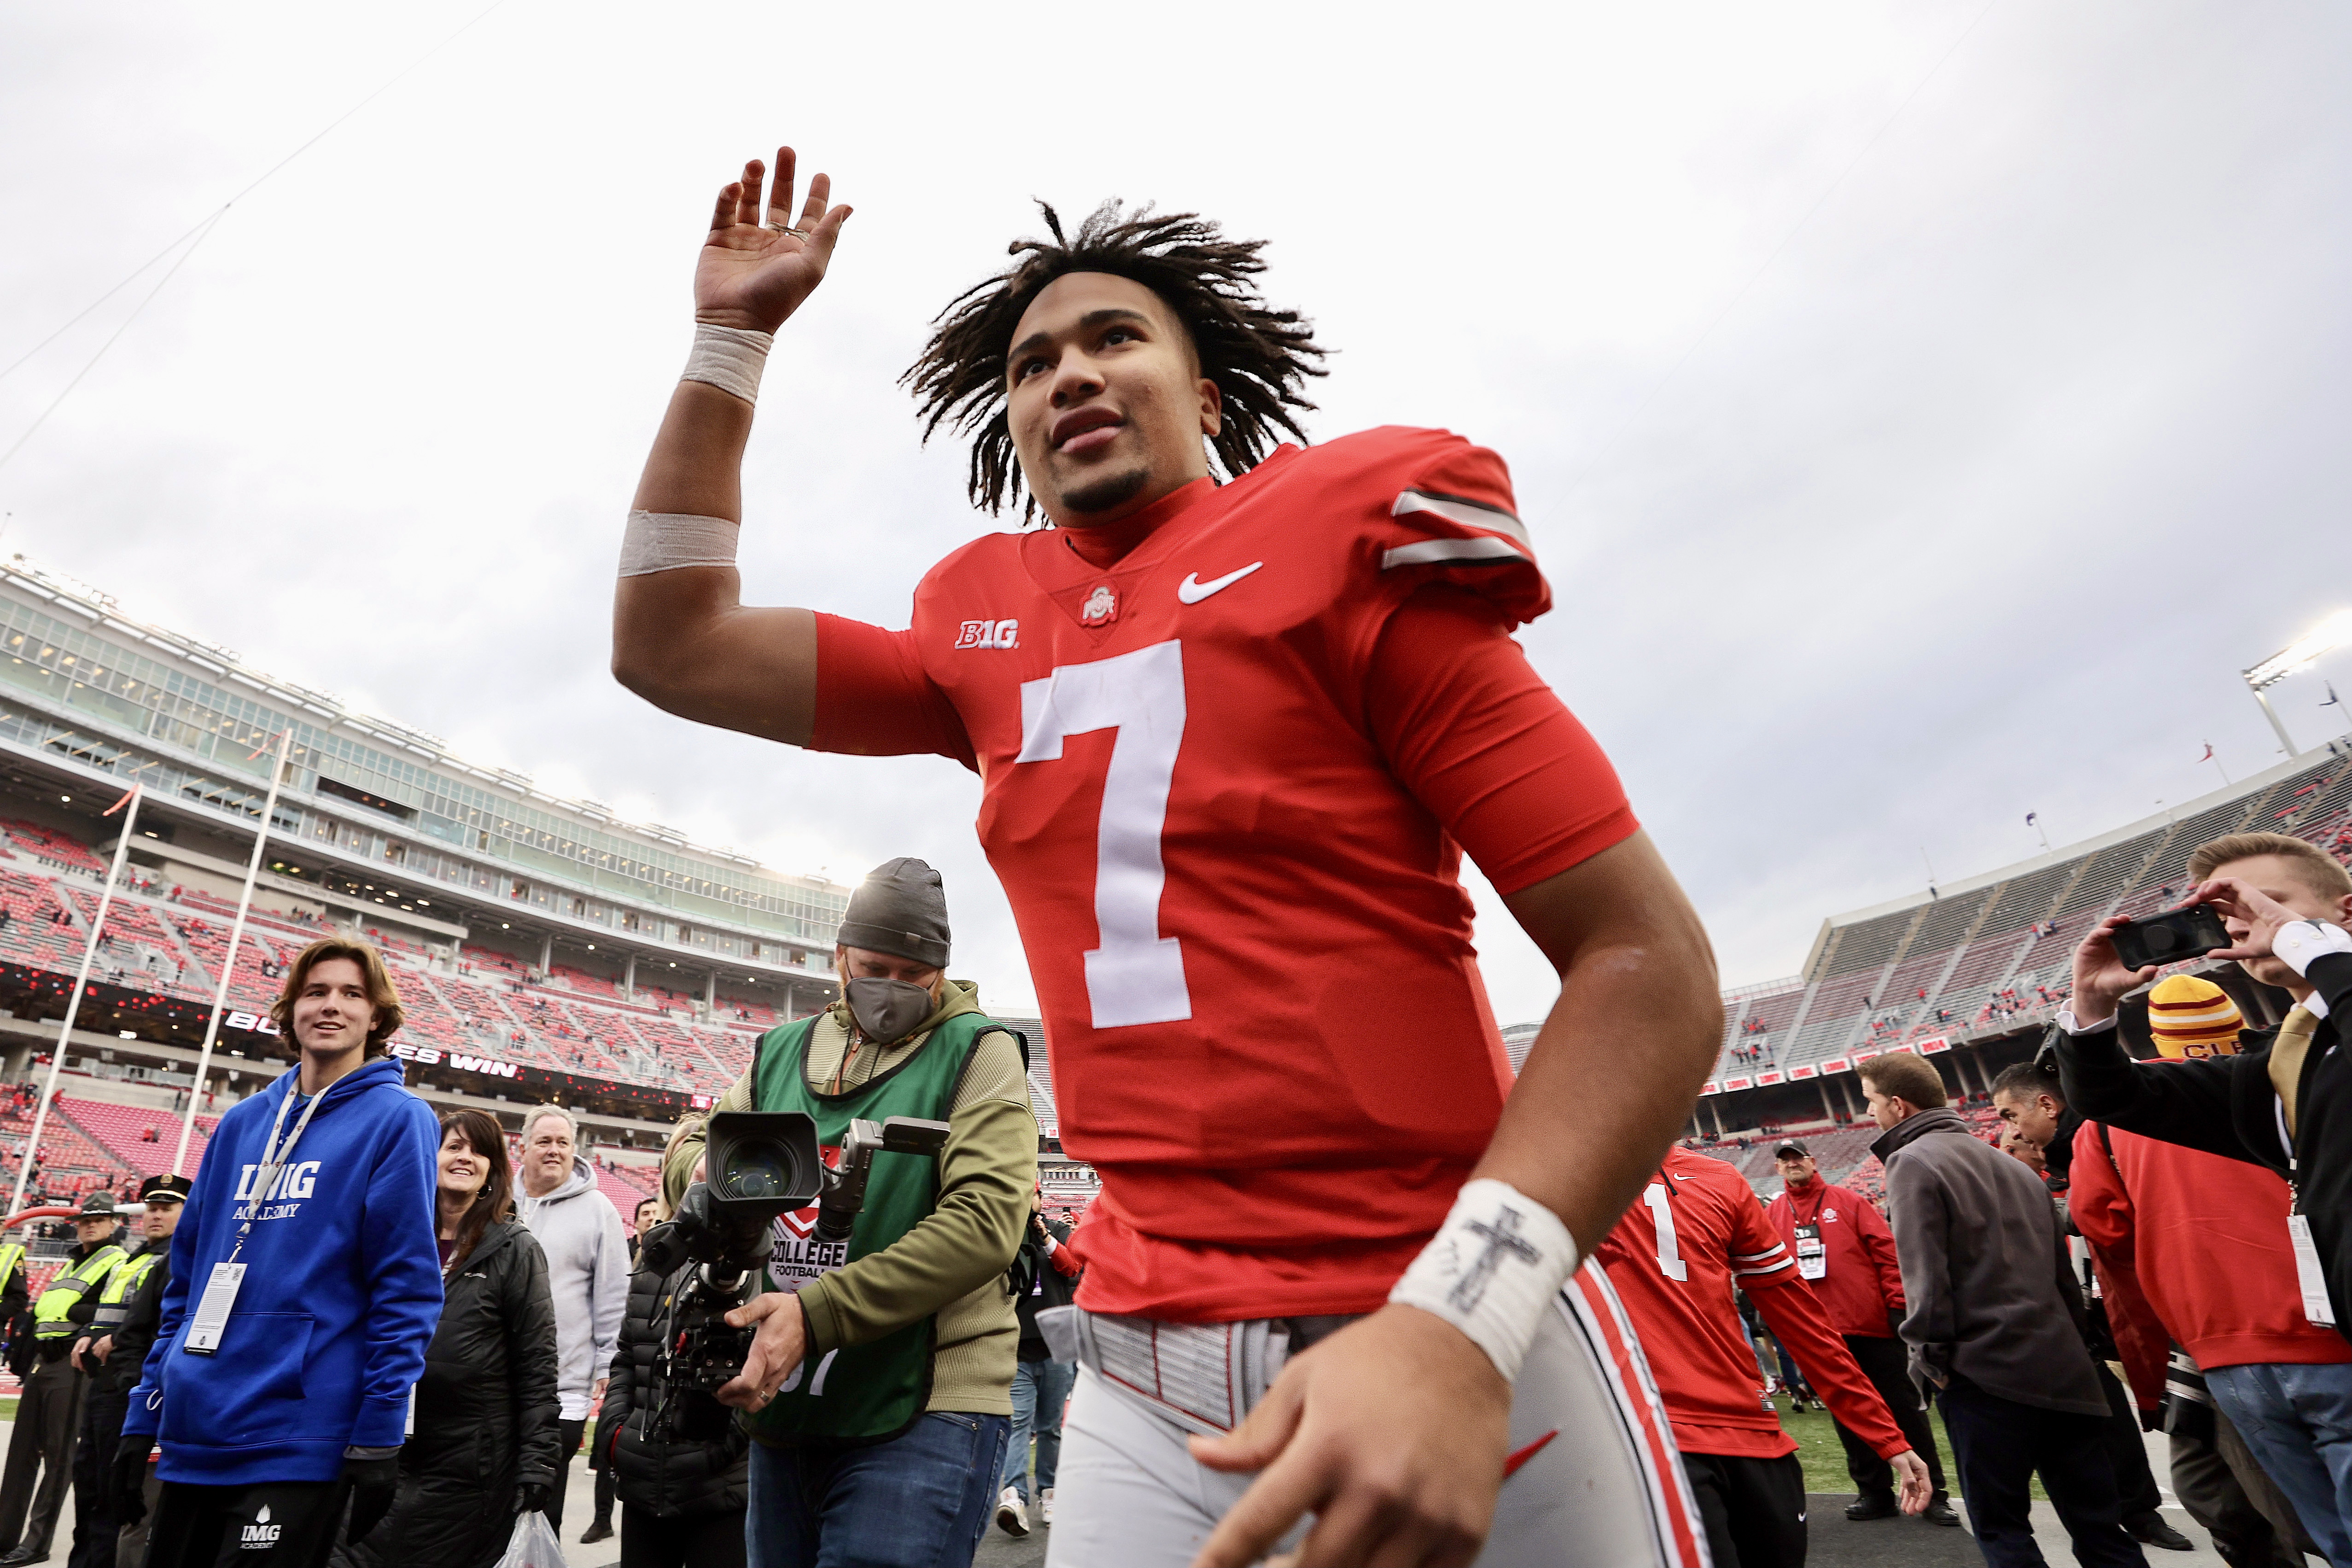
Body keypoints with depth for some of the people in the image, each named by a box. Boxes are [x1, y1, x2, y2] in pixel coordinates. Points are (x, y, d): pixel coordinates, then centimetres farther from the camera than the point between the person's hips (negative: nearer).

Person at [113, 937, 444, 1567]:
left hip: (297, 1439, -6)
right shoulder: (240, 1123, 11)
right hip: (190, 1434, 6)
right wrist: (144, 1413, 11)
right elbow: (186, 1275, 15)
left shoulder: (395, 1120, -7)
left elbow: (406, 1286, -11)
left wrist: (377, 1436, -15)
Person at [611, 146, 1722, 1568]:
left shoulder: (1344, 548, -7)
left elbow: (1651, 966, -12)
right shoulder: (985, 634, 9)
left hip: (1468, 1347, -3)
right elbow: (671, 646, 14)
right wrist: (732, 336, 11)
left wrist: (1461, 1322, -25)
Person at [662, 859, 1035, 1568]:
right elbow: (688, 1150, 18)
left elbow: (985, 1220, -17)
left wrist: (817, 1313, -24)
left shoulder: (978, 1051, -6)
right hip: (783, 1408, 6)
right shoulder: (781, 1052, 11)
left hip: (923, 1413, -5)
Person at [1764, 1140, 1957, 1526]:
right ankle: (1874, 1491, 20)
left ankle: (1932, 1491, 14)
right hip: (1819, 1333, 3)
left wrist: (1898, 1304, -8)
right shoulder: (1772, 1215, 9)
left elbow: (1886, 1250, -2)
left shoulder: (1848, 1201, 2)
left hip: (1873, 1323, -2)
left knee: (1905, 1408, 4)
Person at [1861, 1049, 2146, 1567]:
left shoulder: (1911, 1162, -9)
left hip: (1983, 1374, -7)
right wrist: (2071, 1343, 20)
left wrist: (1928, 1355, -7)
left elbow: (1925, 1274, -16)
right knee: (2098, 1525, 13)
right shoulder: (2011, 1165, 16)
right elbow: (2062, 1268, 16)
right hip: (2064, 1369, 8)